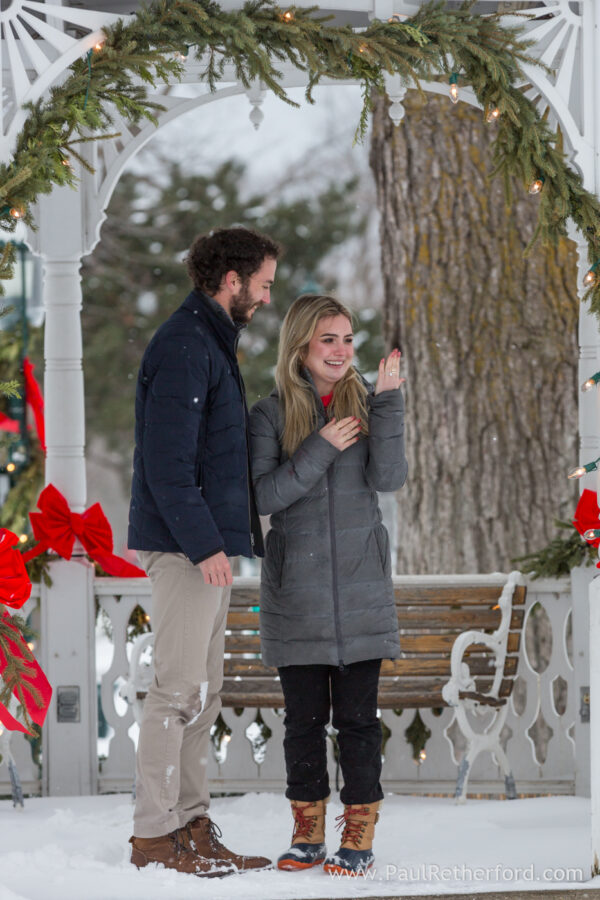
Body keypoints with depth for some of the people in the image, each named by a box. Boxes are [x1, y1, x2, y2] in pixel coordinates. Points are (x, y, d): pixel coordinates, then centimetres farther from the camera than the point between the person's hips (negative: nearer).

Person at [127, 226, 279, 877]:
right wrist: (204, 544, -22)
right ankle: (154, 834, -5)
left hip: (204, 546, 10)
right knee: (180, 689, -8)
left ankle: (191, 827, 16)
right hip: (184, 546, -10)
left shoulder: (209, 342, 18)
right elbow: (168, 461, -20)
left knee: (201, 690, 12)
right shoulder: (183, 349, -14)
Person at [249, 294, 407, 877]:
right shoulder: (272, 415, 1)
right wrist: (320, 450, -16)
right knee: (304, 716, 5)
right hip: (295, 589, 0)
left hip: (359, 586, 0)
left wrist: (387, 401, -17)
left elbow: (389, 478, -9)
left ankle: (359, 835, 8)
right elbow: (263, 496, -8)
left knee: (357, 715, 1)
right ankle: (308, 833, 16)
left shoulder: (364, 405, 4)